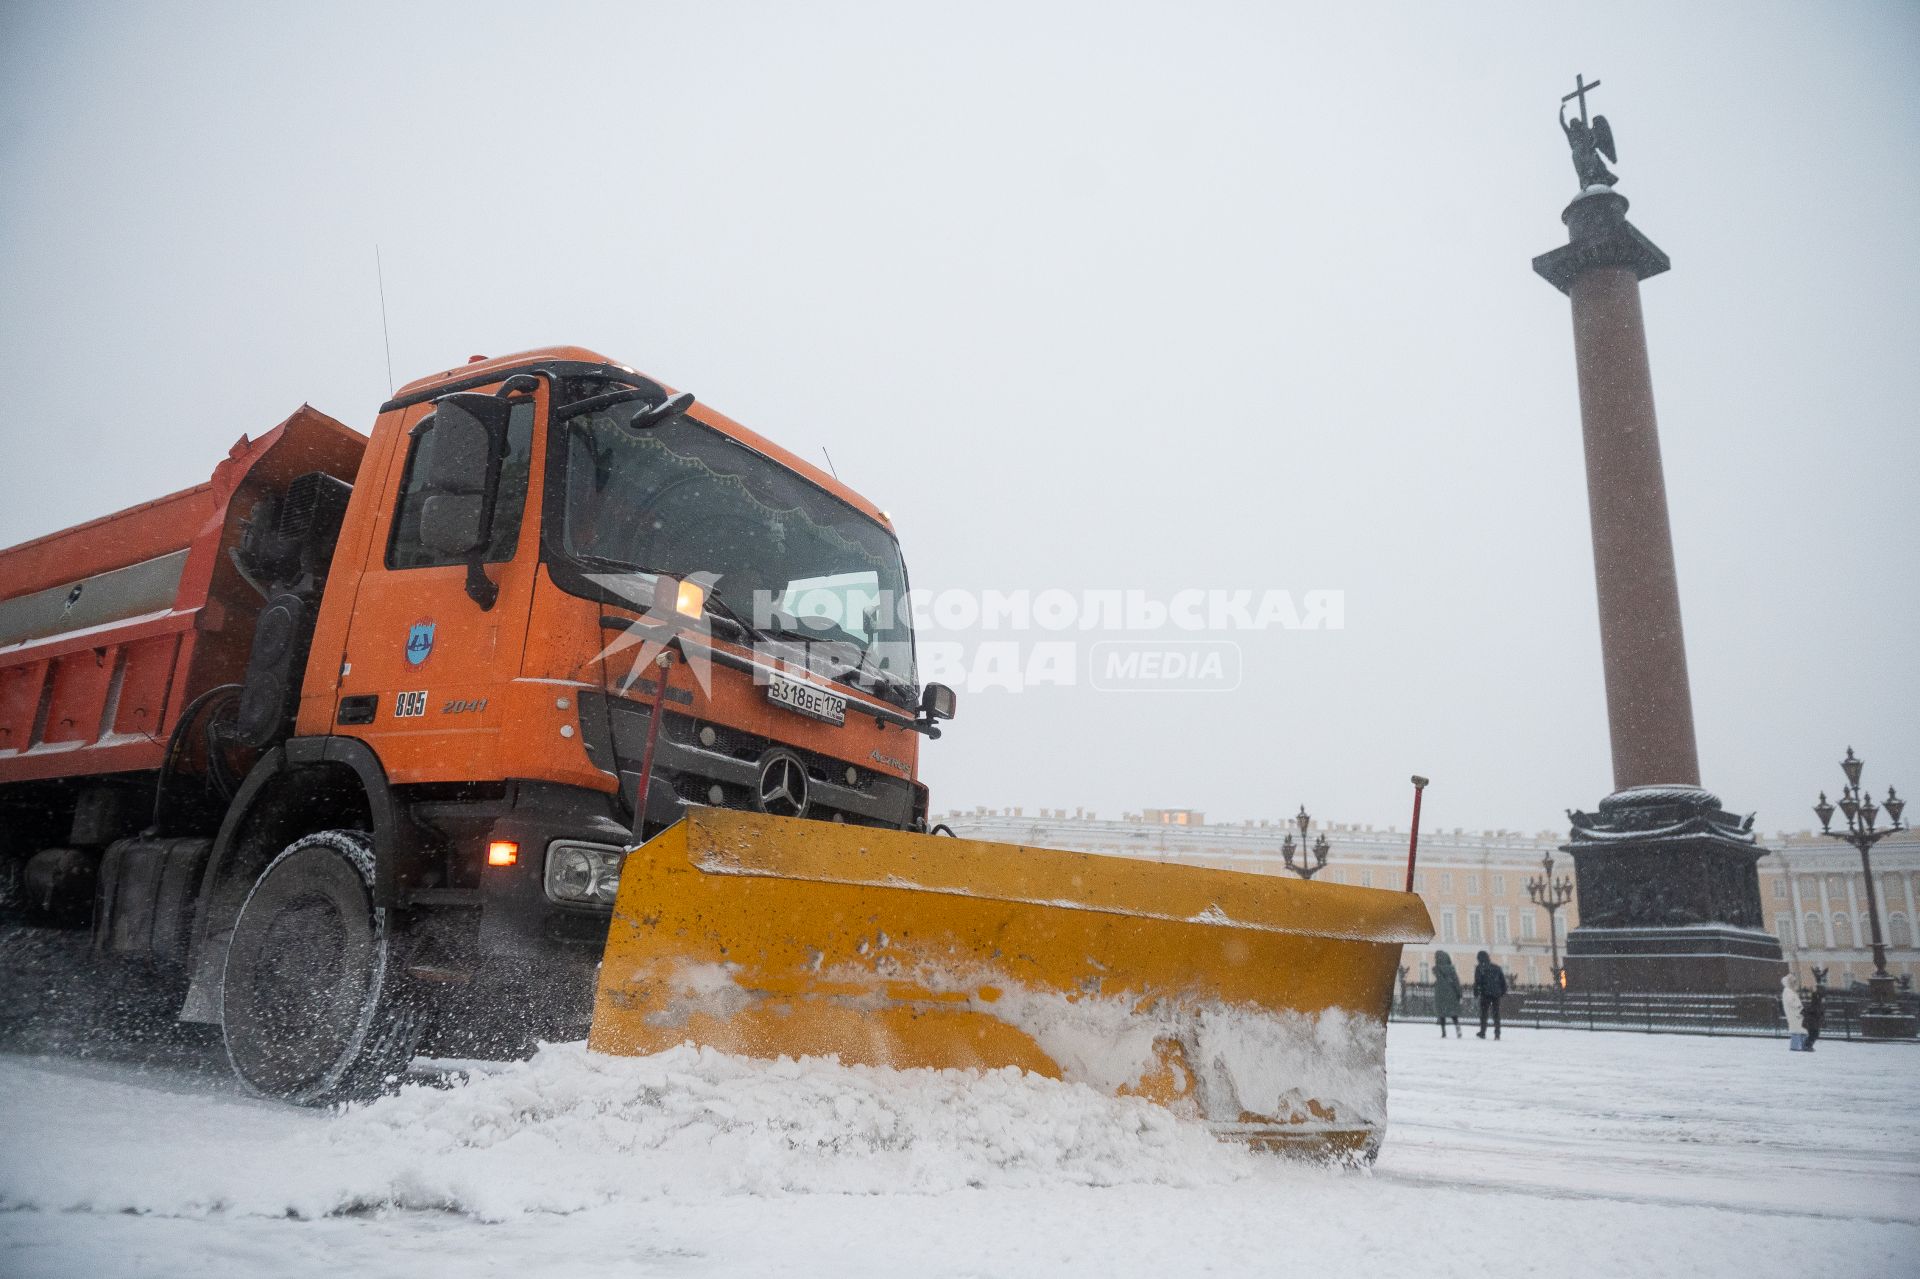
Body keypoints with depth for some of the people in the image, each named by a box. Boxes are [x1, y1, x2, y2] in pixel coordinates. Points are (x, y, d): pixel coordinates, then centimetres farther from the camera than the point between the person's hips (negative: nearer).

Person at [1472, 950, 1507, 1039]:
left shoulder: (1479, 968, -2)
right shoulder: (1496, 967, 12)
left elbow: (1477, 981, -10)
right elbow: (1503, 980, 14)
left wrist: (1476, 992, -4)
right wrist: (1503, 991, 20)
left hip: (1485, 993, -4)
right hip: (1496, 993, 4)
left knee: (1484, 1013, 4)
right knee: (1496, 1014, 8)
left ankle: (1482, 1033, 4)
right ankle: (1497, 1034, 4)